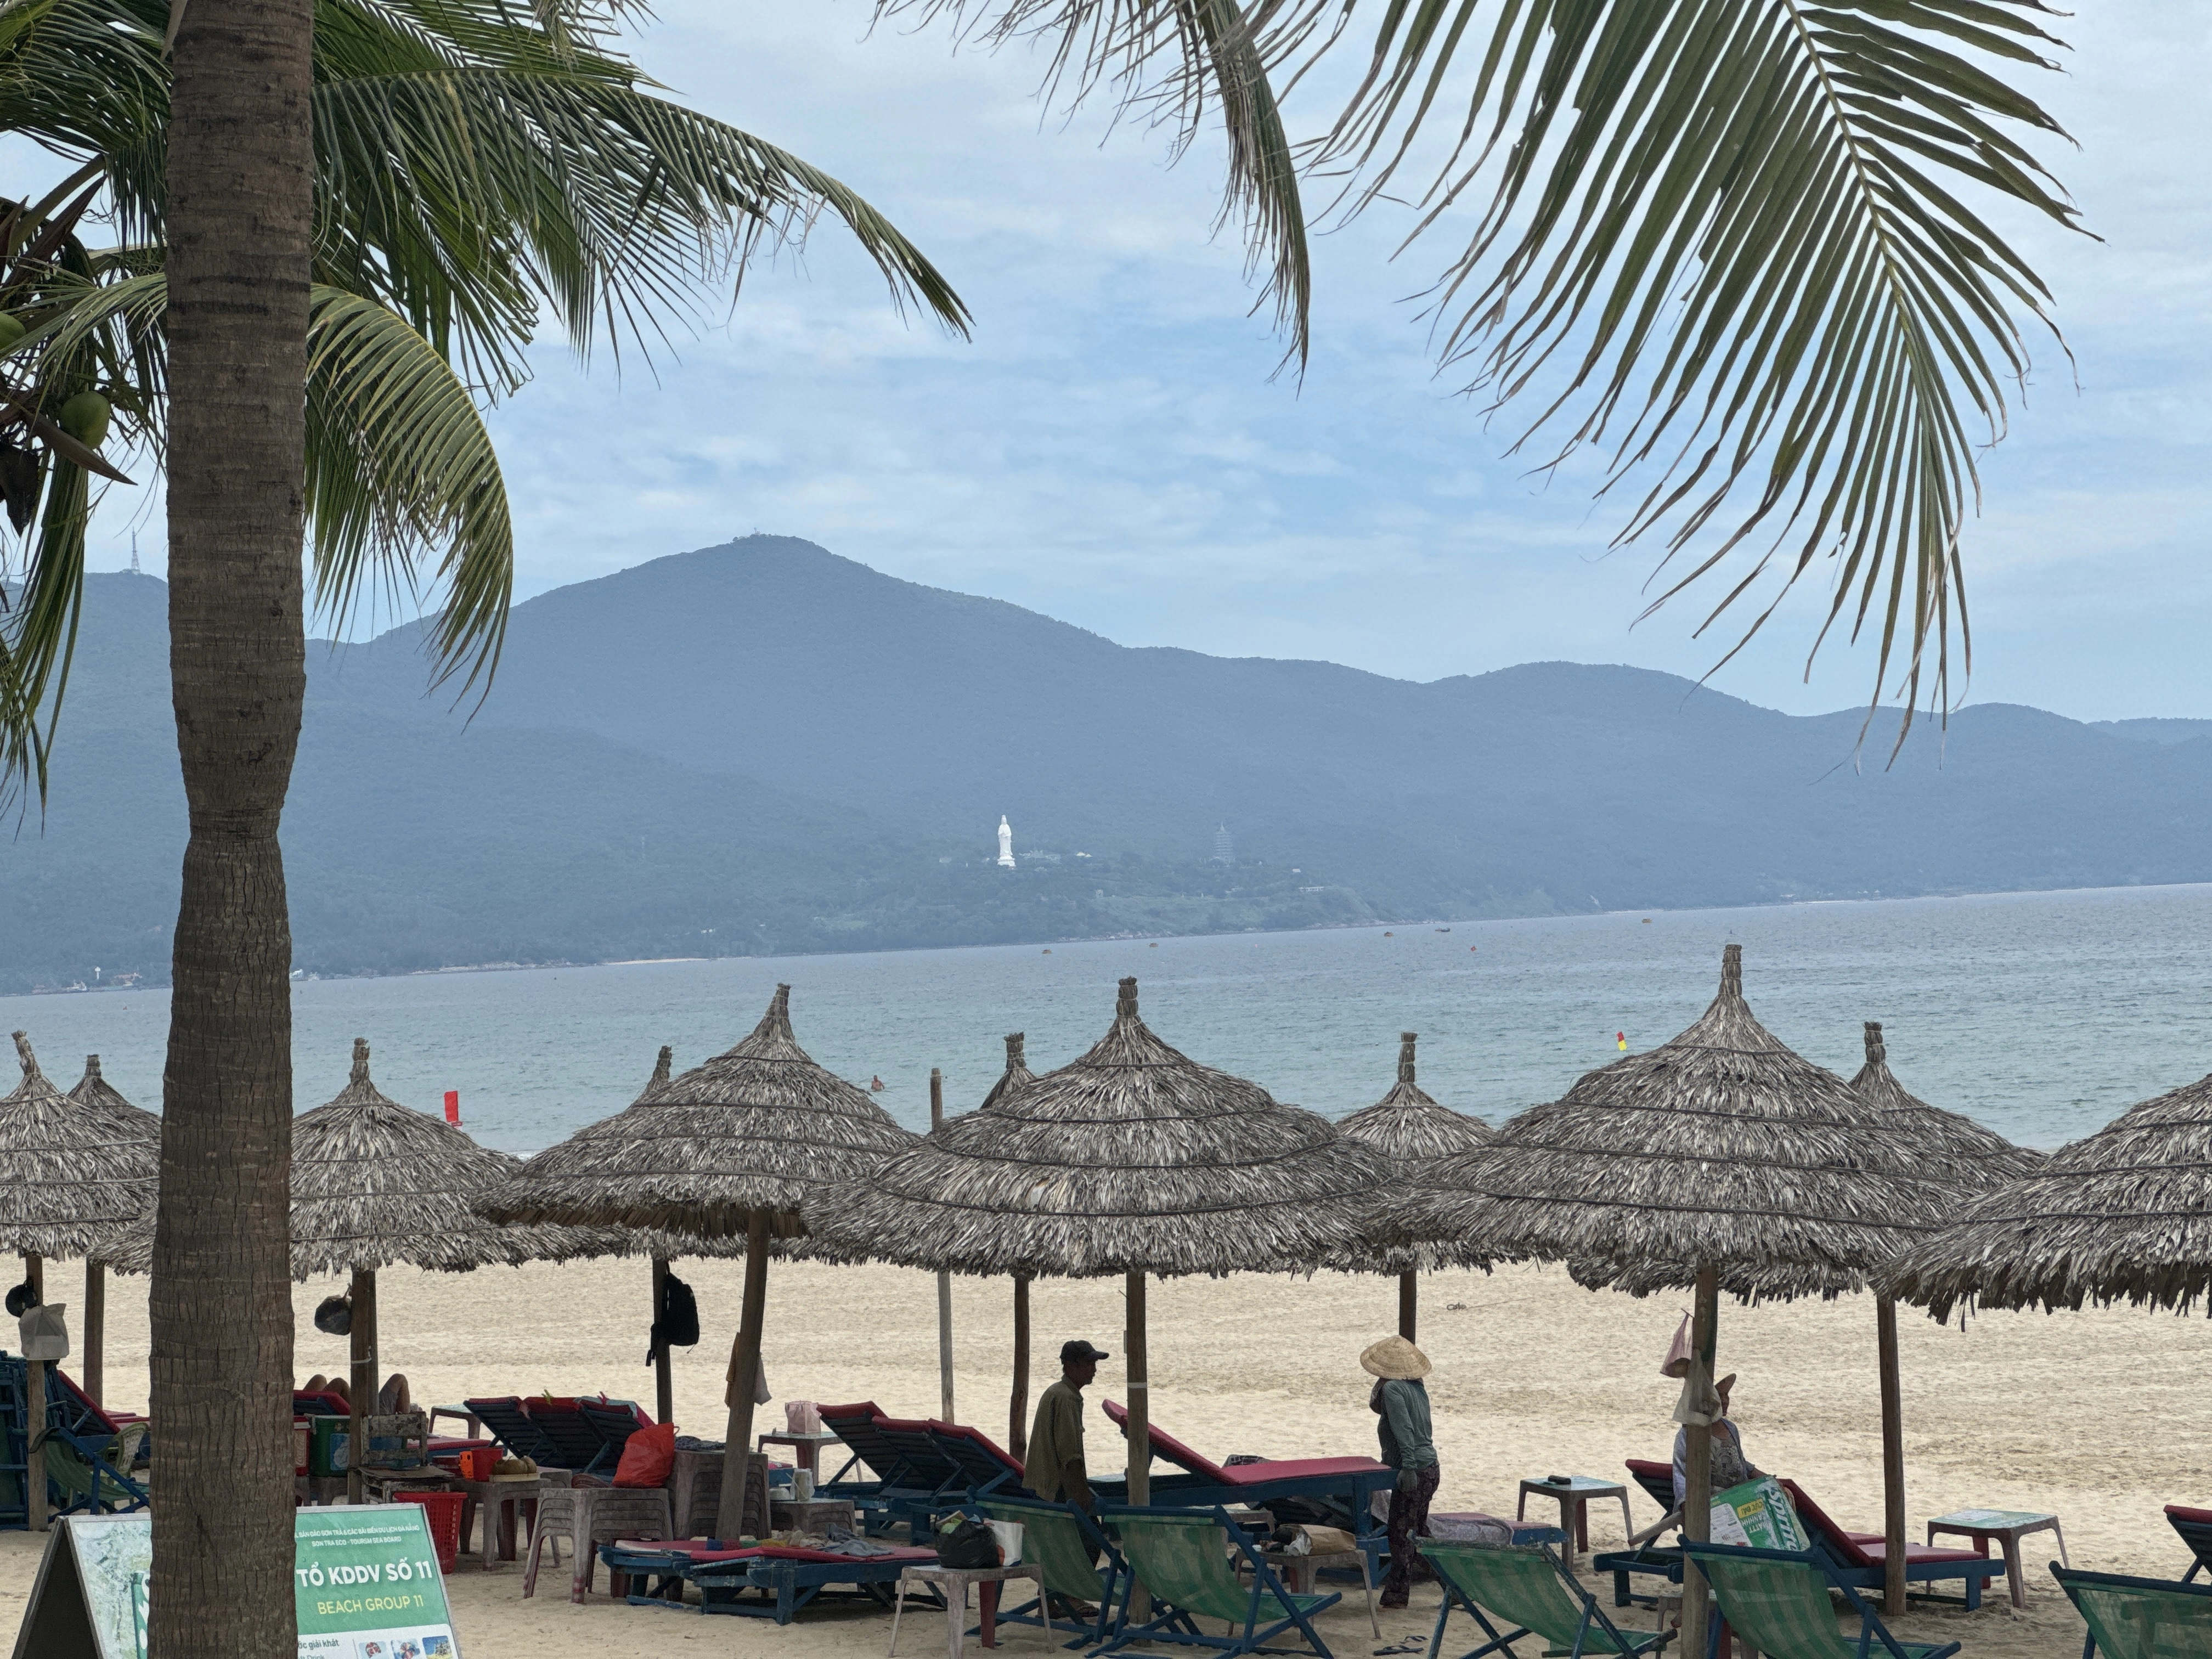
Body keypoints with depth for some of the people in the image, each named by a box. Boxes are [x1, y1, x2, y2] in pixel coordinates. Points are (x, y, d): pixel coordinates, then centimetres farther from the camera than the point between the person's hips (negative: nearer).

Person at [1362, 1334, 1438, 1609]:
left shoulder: (1392, 1388, -14)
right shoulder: (1417, 1386, 12)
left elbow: (1403, 1427, -24)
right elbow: (1376, 1406, 23)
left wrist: (1408, 1466, -28)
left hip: (1413, 1471, -9)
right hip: (1431, 1466, 9)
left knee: (1400, 1531, -2)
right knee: (1418, 1529, 20)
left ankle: (1396, 1594, 1)